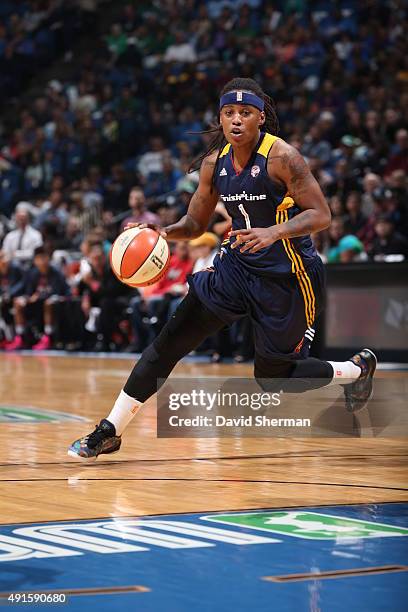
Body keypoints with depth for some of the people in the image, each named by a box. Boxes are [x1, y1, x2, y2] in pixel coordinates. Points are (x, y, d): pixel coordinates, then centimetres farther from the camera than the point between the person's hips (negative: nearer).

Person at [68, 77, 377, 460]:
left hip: (287, 275, -5)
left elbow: (321, 215, -18)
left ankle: (359, 368, 32)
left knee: (272, 378, 4)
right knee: (171, 340, -5)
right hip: (237, 265, 5)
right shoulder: (214, 162, 0)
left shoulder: (281, 156, -17)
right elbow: (195, 223, 9)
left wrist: (274, 232, -34)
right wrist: (163, 232, -12)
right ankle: (109, 433, 0)